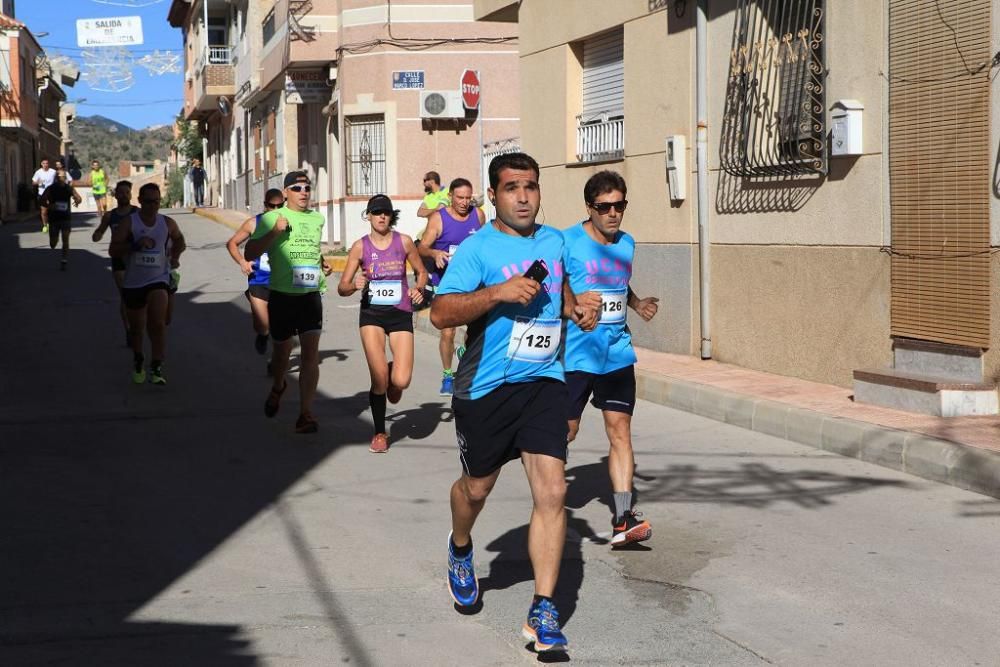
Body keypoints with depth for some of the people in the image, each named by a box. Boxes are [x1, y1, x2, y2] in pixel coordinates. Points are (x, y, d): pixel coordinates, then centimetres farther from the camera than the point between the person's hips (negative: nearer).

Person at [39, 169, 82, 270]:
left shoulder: (69, 188, -1)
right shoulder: (50, 189, -5)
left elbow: (79, 198, 6)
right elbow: (42, 201, -3)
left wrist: (77, 201, -19)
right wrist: (49, 206, -22)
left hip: (66, 217, 0)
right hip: (54, 218, 0)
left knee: (65, 240, -8)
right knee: (53, 243, 5)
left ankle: (64, 261, -2)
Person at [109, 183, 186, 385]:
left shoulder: (167, 223, 2)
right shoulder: (129, 223, -7)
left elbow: (179, 240, 23)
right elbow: (113, 250, -13)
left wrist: (175, 255, 4)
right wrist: (136, 244, -26)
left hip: (158, 280, 0)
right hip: (133, 282, 0)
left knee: (158, 323, -21)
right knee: (136, 327, 13)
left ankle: (156, 368, -18)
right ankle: (138, 360, 39)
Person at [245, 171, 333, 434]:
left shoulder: (317, 219, 11)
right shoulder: (271, 219, -3)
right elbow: (249, 254, -10)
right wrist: (275, 231, -18)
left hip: (310, 294, 2)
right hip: (282, 295, -2)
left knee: (311, 353, -11)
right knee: (282, 350, 14)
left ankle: (305, 414, -10)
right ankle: (277, 387, 47)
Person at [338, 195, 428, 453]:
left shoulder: (404, 242, 1)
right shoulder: (360, 246, 0)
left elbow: (421, 272, 14)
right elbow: (342, 288, 3)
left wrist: (418, 289, -7)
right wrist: (355, 285, -19)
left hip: (401, 313, 0)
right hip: (372, 314, 0)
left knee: (401, 381, -12)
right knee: (379, 378, -9)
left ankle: (393, 376, 29)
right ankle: (379, 433, 13)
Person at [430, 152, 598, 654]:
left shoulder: (554, 241, 8)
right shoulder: (477, 248, -10)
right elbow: (440, 313, -21)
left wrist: (575, 310, 10)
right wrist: (499, 292, -29)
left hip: (543, 383, 3)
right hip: (486, 388, -3)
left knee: (552, 491, -10)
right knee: (477, 486, 16)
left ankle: (543, 613, -4)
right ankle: (460, 550, 51)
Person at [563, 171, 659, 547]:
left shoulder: (626, 244, 9)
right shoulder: (567, 243, -9)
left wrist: (637, 304, 8)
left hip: (617, 354, 4)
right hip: (576, 356, -4)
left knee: (620, 428, -3)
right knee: (566, 430, 3)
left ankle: (623, 518, -5)